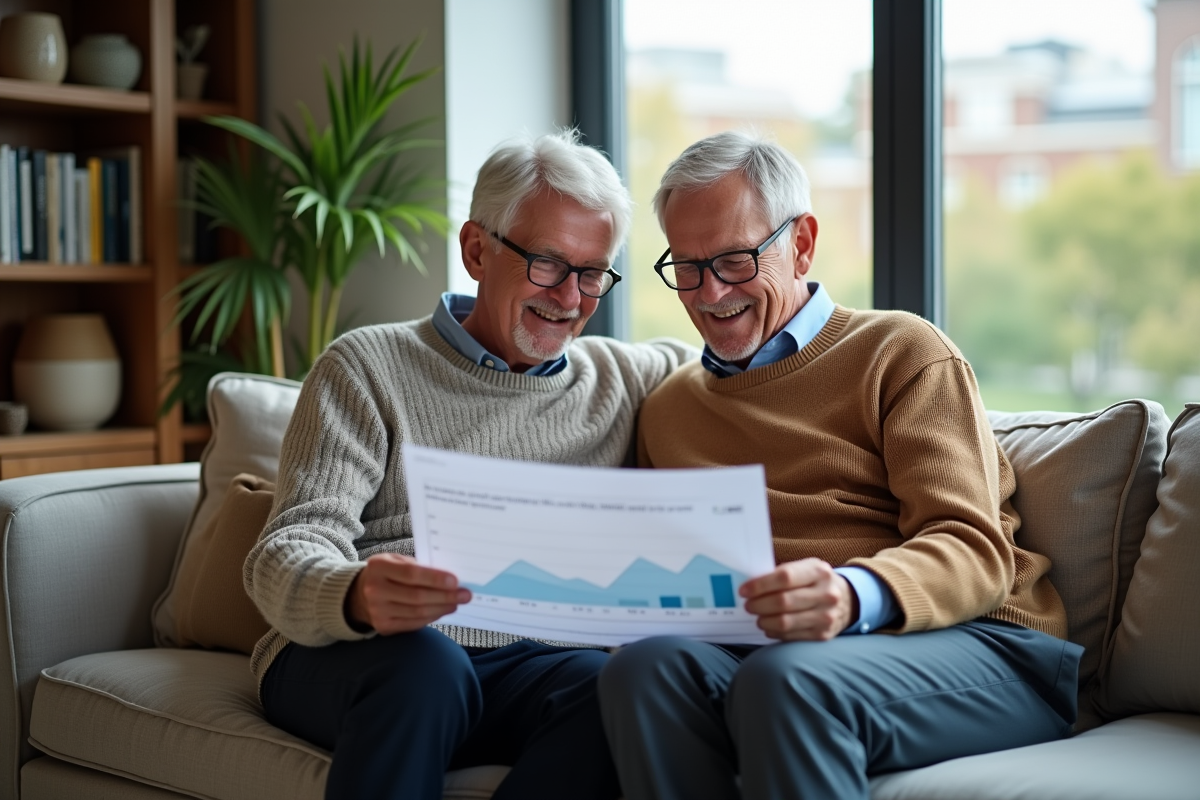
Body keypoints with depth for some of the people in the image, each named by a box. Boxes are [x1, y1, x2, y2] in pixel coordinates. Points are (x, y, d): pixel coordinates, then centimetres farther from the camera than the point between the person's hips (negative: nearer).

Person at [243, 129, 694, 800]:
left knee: (612, 688, -33)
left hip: (522, 663, 3)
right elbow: (289, 552, -4)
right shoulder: (367, 367, 8)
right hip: (348, 657, -2)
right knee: (424, 661, -38)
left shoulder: (622, 380, 19)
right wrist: (356, 597, -28)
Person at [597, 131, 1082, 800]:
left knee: (784, 678, -37)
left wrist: (853, 596, -25)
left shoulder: (901, 351, 8)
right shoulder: (668, 410, 24)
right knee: (645, 665, -30)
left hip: (976, 647, -3)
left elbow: (973, 549, -3)